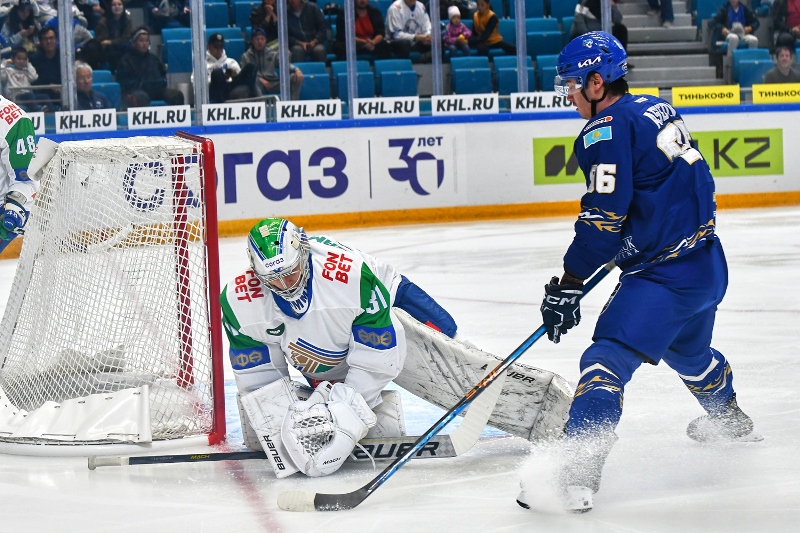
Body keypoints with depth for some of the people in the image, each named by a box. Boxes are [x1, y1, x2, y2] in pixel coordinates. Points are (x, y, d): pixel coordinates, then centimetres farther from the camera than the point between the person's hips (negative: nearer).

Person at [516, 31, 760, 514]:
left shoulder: (608, 129, -15)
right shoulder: (657, 109, 12)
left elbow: (604, 218, -21)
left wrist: (568, 285, -17)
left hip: (664, 275, -10)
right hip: (708, 263, 10)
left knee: (608, 360, -18)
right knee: (687, 348, 35)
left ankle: (578, 476, -33)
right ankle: (730, 420, 60)